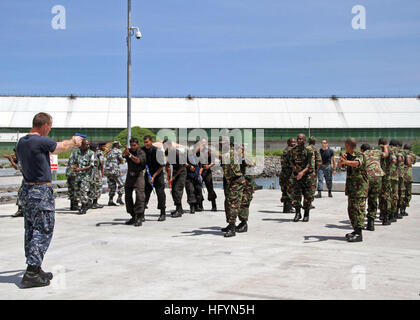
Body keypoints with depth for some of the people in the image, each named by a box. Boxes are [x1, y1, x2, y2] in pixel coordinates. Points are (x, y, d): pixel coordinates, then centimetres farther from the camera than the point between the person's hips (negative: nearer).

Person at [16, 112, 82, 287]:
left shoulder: (21, 142, 9)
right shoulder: (42, 141, -17)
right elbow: (62, 147, 1)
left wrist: (71, 143, 29)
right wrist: (75, 142, 22)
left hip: (26, 190, 9)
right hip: (41, 192, -9)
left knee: (31, 230, 13)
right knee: (43, 231, -3)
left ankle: (34, 269, 20)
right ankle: (32, 272, -6)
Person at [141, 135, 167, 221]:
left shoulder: (157, 151, -17)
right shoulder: (142, 150, -5)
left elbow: (161, 166, -12)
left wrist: (153, 176, -15)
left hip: (158, 175, -3)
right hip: (147, 174, 3)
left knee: (160, 193, -3)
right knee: (145, 193, -3)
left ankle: (163, 214, 8)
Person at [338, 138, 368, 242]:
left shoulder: (360, 155, -13)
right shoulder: (348, 156, 11)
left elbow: (357, 163, -35)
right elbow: (339, 165, 2)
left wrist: (346, 162, -54)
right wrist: (341, 159, -19)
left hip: (360, 186, -8)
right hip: (351, 186, 8)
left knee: (358, 209, -11)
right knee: (351, 209, 11)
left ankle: (359, 234, -12)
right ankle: (355, 230, 21)